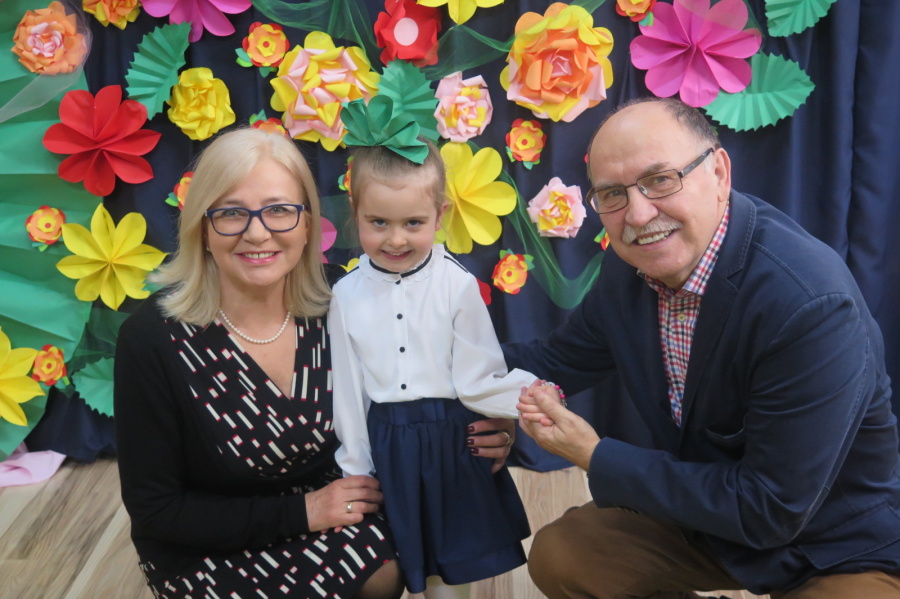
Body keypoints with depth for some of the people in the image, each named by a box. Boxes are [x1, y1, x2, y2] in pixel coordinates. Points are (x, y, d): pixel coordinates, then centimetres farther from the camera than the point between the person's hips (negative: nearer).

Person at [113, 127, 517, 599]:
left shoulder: (331, 313, -10)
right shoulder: (154, 339, -21)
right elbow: (154, 509, -15)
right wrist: (300, 511, -19)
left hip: (321, 515, 4)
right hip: (206, 554, -3)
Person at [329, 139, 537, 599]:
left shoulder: (457, 284, -12)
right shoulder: (347, 295, -4)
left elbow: (477, 382, -12)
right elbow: (348, 391, 1)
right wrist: (355, 473, 3)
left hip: (452, 443, -2)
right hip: (386, 448, 2)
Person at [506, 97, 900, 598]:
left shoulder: (811, 306, -33)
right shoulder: (627, 268, -10)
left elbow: (769, 510, -28)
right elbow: (559, 362, 9)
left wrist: (596, 458, -24)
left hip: (845, 552, -6)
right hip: (705, 505, 7)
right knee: (557, 557, -1)